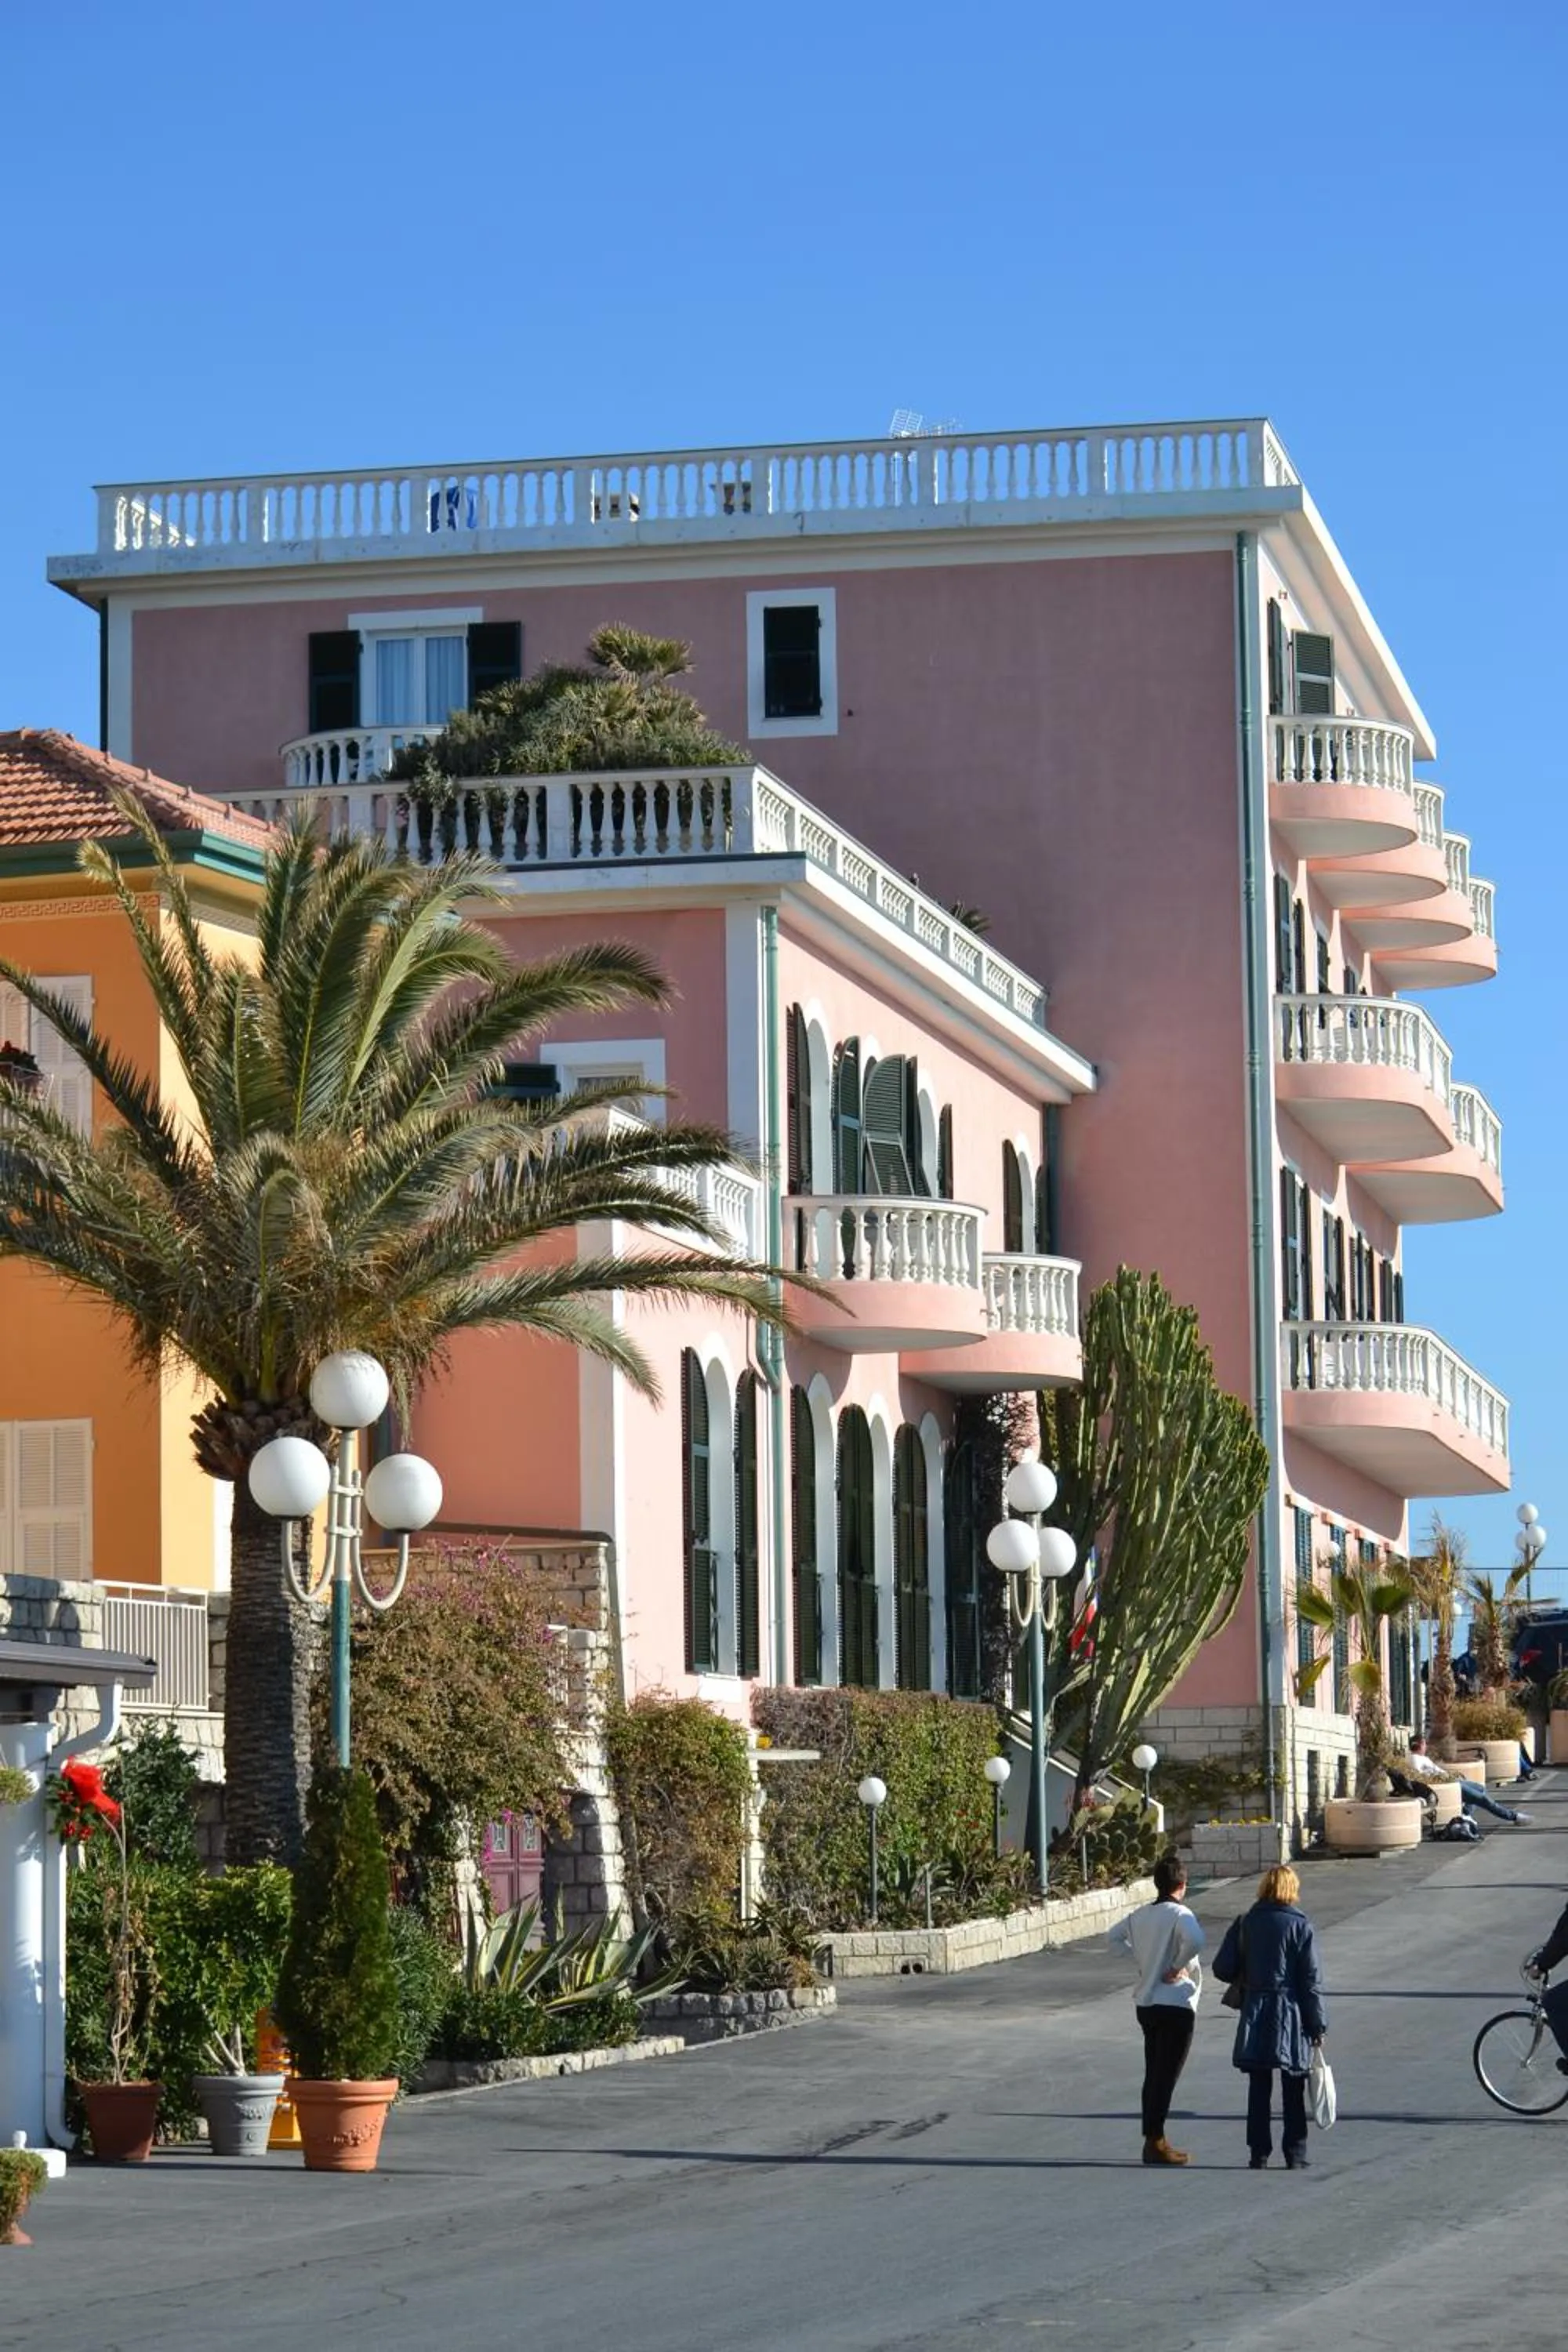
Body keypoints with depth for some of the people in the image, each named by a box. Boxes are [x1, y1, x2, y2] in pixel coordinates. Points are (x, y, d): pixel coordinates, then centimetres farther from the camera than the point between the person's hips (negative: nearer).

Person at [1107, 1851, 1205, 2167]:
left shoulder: (1140, 1914, 7)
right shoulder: (1179, 1914, -15)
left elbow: (1114, 1936, 19)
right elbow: (1194, 1940, -34)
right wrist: (1177, 1967, -19)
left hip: (1147, 2003, 7)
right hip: (1176, 2004, -7)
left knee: (1153, 2073, 14)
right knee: (1167, 2075, -3)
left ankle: (1153, 2140, 18)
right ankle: (1155, 2143, -4)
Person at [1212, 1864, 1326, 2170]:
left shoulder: (1246, 1924, 1)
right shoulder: (1301, 1926, -7)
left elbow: (1223, 1968, 1)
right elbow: (1311, 1980, -7)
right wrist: (1318, 2024, -2)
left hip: (1255, 2013, 2)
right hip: (1291, 2017, -2)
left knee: (1259, 2089, 8)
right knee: (1293, 2092, 7)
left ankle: (1259, 2154, 8)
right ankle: (1295, 2155, 9)